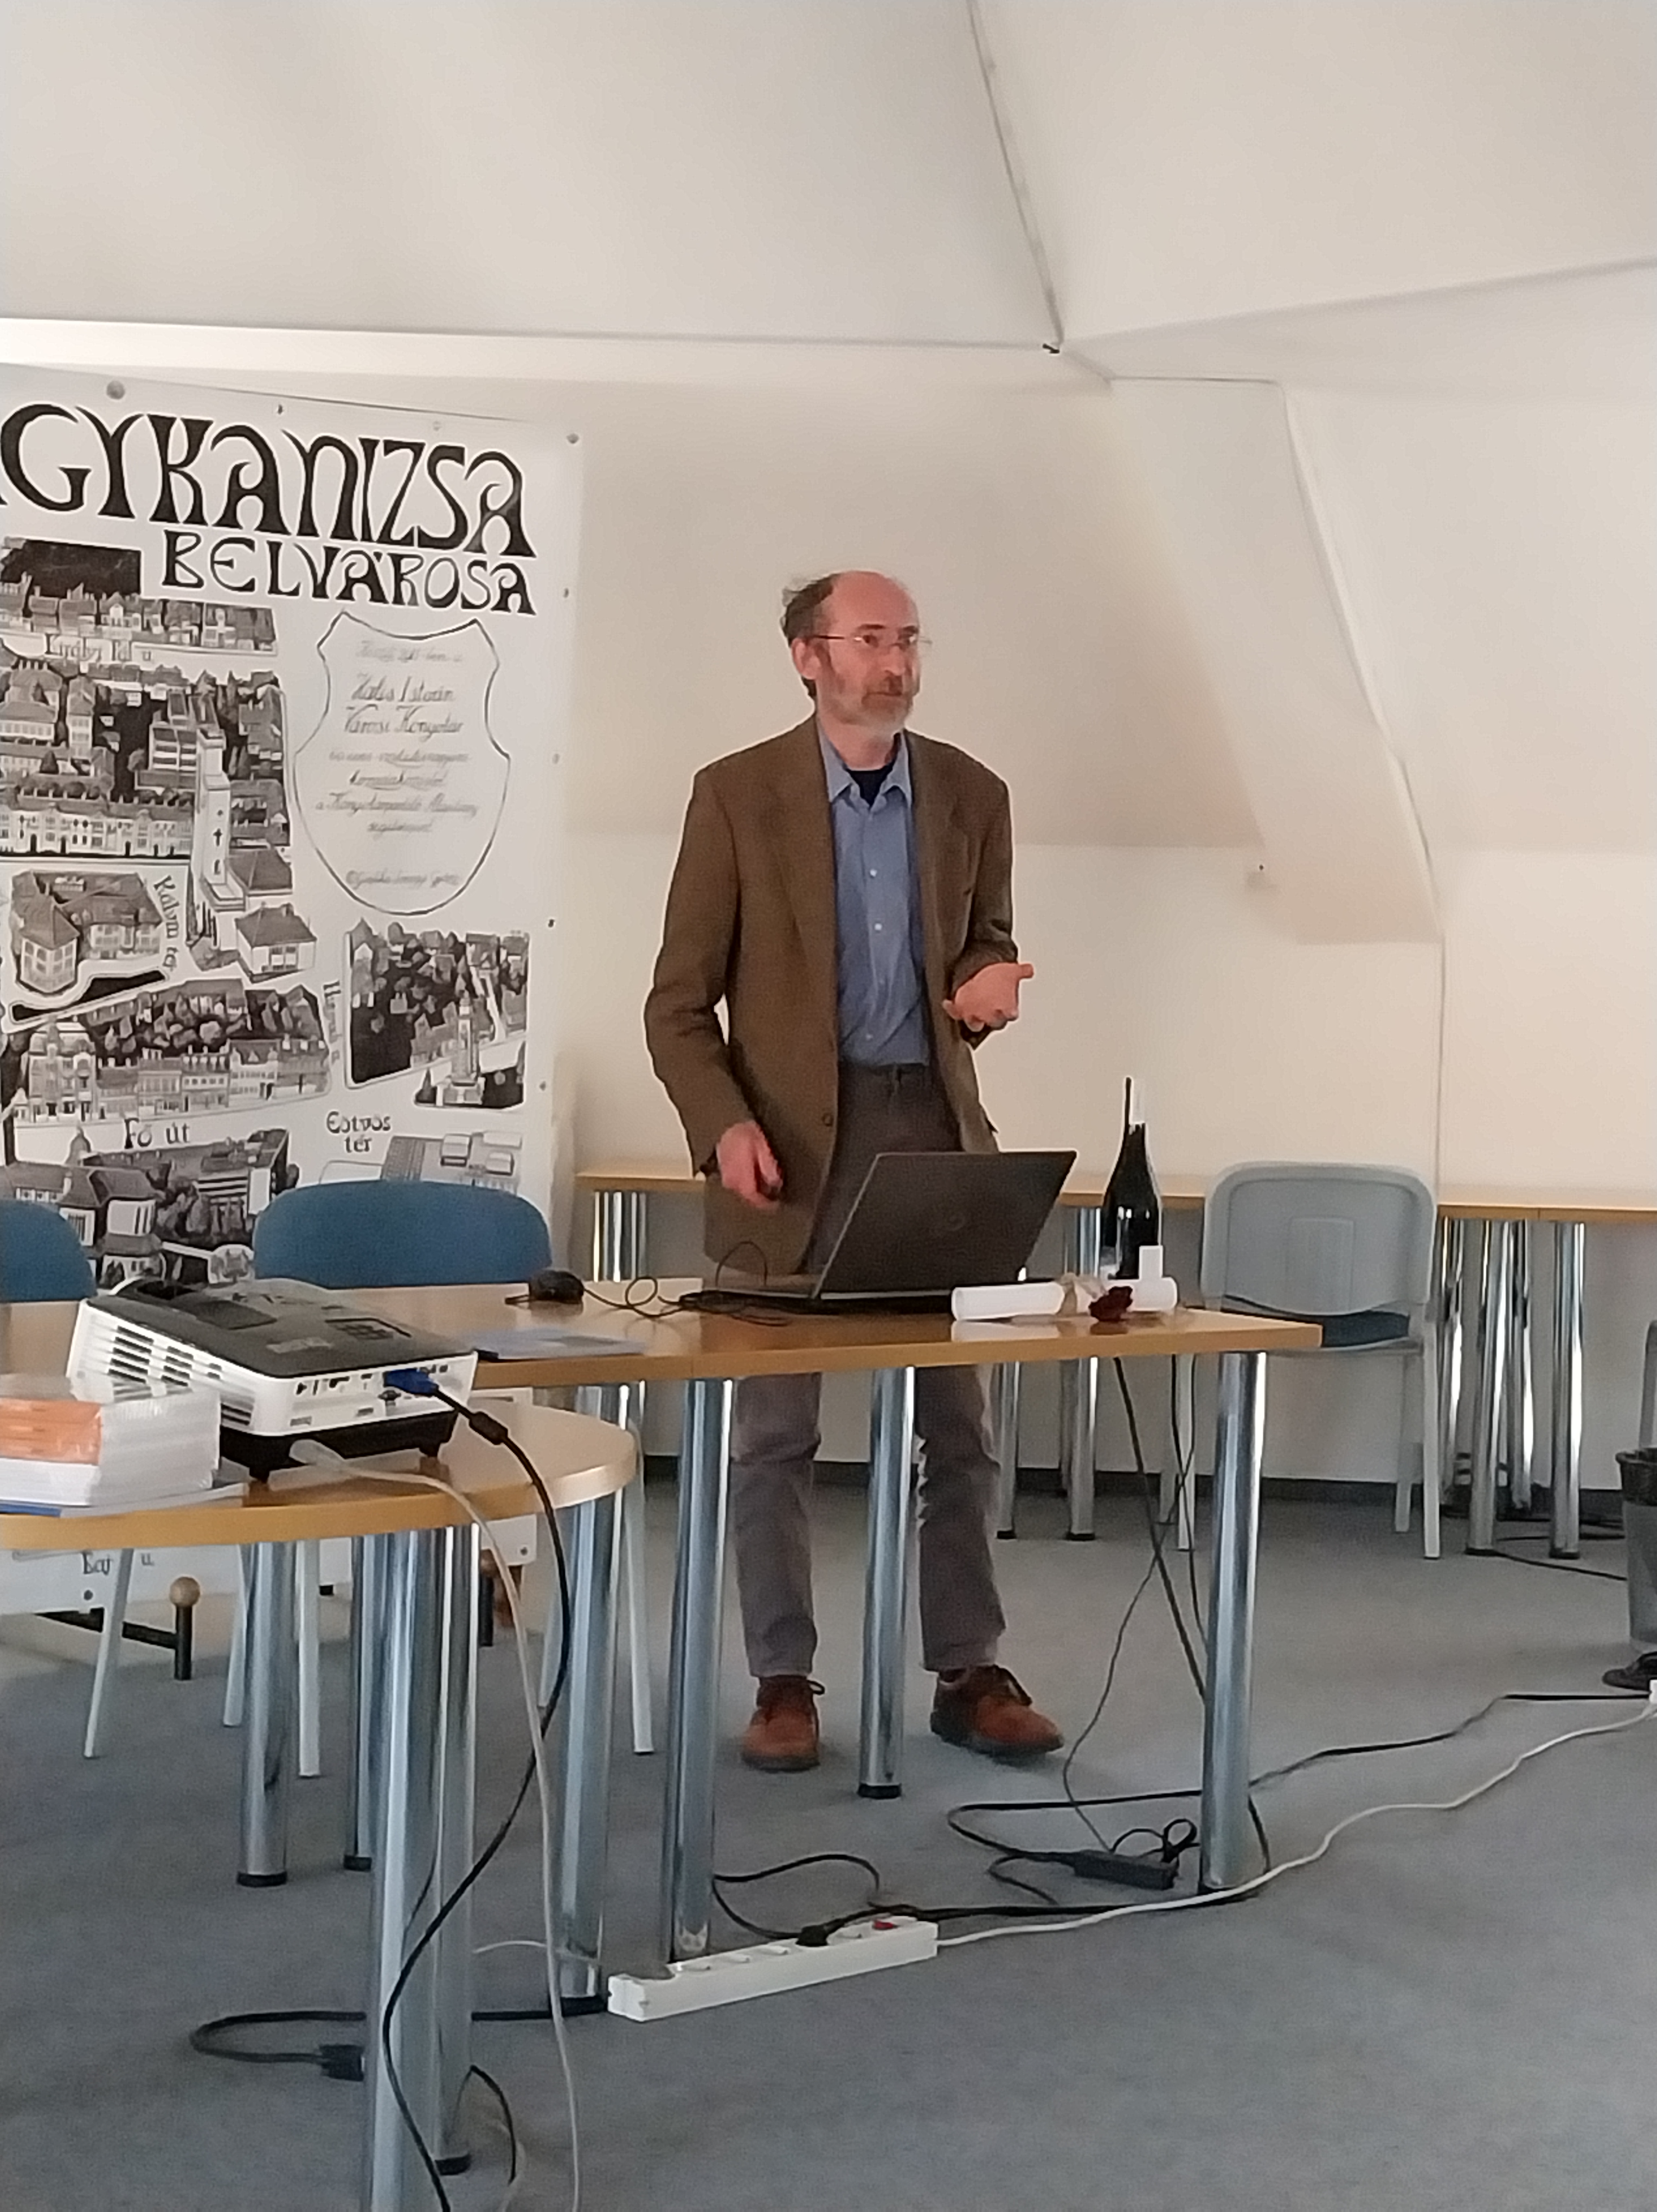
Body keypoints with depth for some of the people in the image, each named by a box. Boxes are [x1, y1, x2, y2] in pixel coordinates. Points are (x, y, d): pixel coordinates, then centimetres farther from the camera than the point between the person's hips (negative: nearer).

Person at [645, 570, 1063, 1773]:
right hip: (793, 1135, -3)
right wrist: (725, 1124, -17)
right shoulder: (737, 795, -3)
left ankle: (969, 1672, 18)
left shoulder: (971, 795, 6)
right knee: (776, 1427, 3)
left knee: (959, 1419, 7)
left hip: (936, 1125, 3)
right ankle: (784, 1682, 14)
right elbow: (681, 1001, -2)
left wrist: (984, 985, -6)